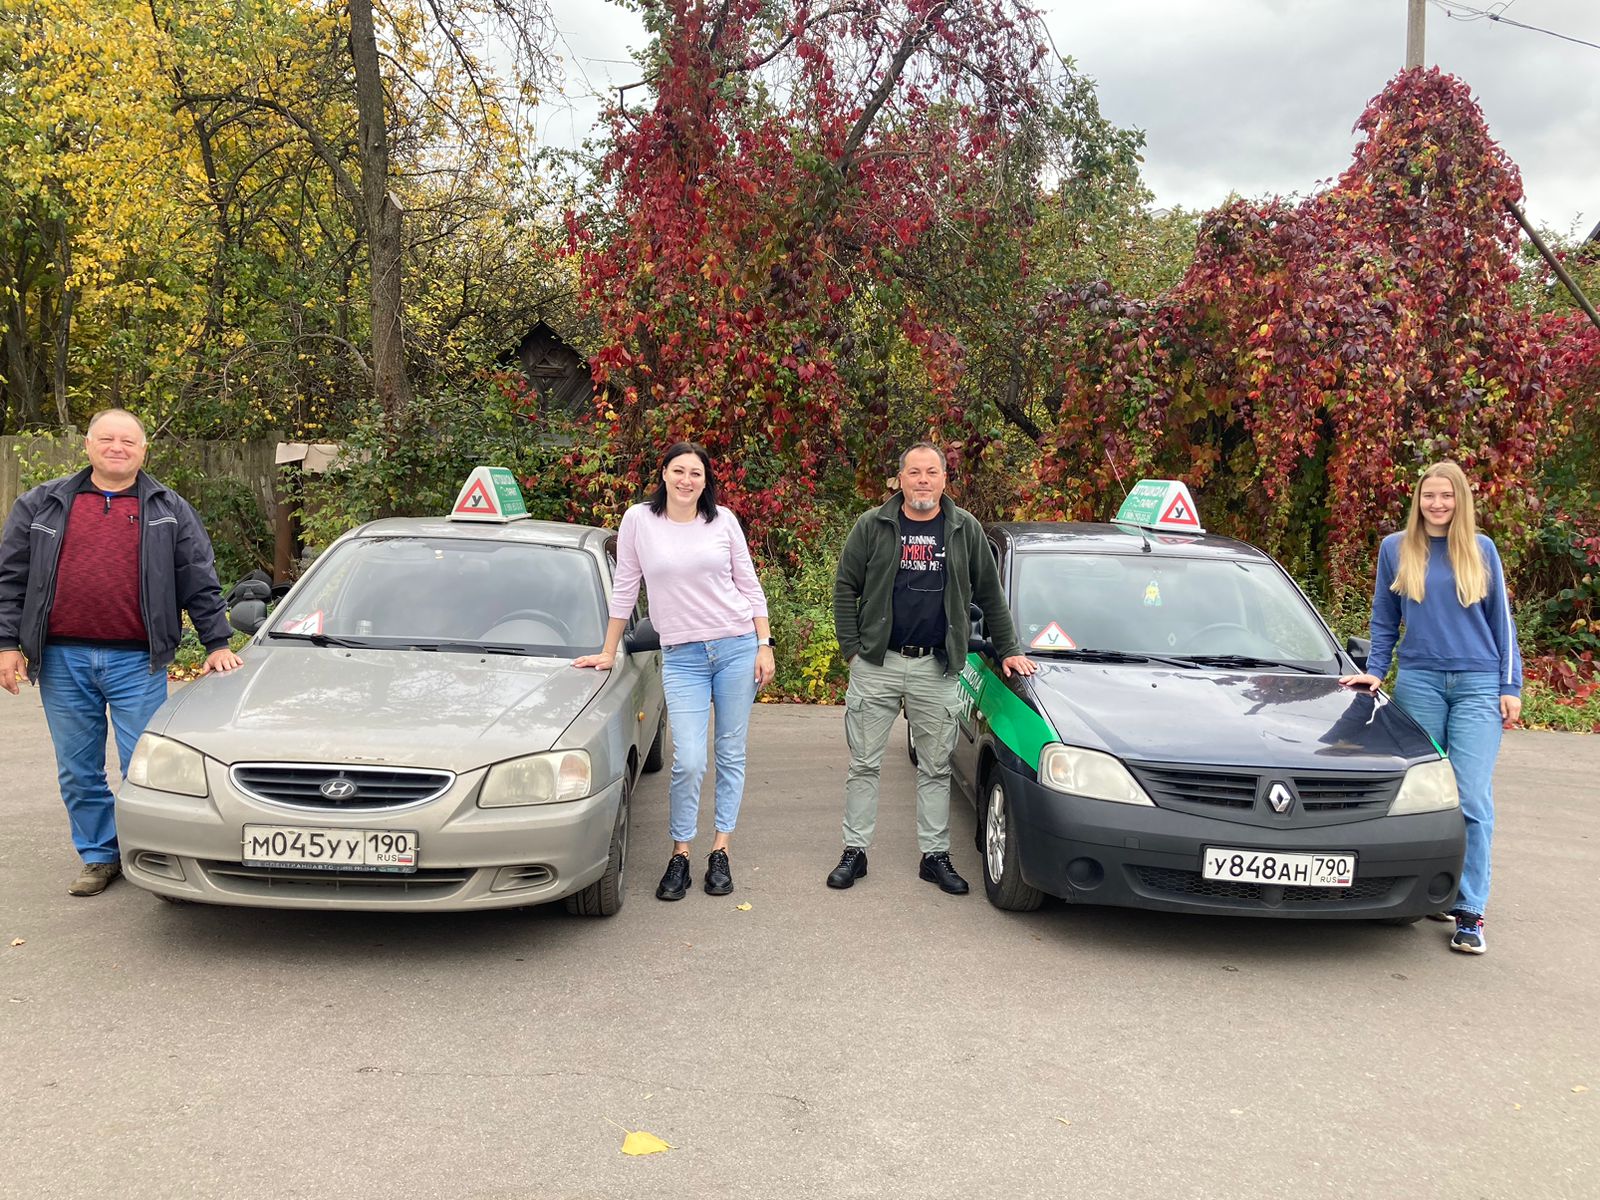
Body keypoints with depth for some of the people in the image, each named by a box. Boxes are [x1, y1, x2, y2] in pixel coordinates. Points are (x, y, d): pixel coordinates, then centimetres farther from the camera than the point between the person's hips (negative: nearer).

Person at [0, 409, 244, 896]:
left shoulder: (168, 510, 7)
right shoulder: (42, 504, 10)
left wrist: (217, 643, 1)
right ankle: (98, 856, 24)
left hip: (137, 661, -2)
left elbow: (200, 583, 6)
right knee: (78, 773, 10)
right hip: (63, 660, 2)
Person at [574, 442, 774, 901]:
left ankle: (720, 851, 18)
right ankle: (680, 853, 9)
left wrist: (764, 647, 2)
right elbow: (624, 589, 6)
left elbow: (749, 586, 7)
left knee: (731, 755, 6)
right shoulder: (639, 520, 0)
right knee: (689, 762, -10)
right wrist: (608, 652, 9)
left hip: (737, 647, 2)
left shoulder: (723, 520, 3)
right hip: (682, 657, -1)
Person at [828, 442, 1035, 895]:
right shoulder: (873, 526, 1)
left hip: (936, 668, 1)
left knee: (936, 768, 8)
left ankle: (935, 855, 18)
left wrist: (1009, 650, 7)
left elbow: (990, 596, 11)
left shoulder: (966, 530, 6)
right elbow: (845, 588, 3)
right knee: (864, 764, 5)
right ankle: (855, 851, 15)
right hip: (876, 665, -1)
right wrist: (850, 648, -4)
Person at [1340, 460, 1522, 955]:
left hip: (1478, 685, -1)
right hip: (1418, 682, 1)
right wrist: (1375, 672, 5)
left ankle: (1469, 911, -3)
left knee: (1472, 799, -8)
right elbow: (1385, 621, 14)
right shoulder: (1395, 549, 8)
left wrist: (1511, 686, 5)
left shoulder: (1480, 550, 7)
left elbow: (1502, 619, 10)